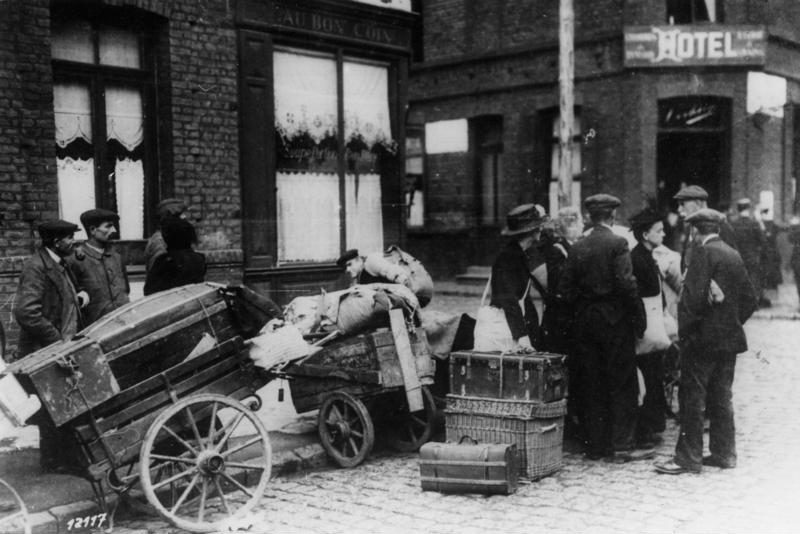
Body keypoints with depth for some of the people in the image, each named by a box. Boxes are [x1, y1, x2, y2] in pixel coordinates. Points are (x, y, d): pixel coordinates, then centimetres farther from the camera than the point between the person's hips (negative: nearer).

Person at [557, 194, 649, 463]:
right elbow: (626, 284, -16)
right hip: (615, 321, -5)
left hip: (585, 322, 5)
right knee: (622, 386, 3)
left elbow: (565, 288, 3)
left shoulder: (577, 247, 4)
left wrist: (582, 308, 12)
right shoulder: (617, 244, -10)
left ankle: (595, 446, 16)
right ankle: (621, 447, 5)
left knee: (592, 387, 11)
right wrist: (638, 319, -8)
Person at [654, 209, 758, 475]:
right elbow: (750, 299, 13)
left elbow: (695, 296, -21)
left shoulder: (704, 253, -13)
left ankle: (689, 458, 1)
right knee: (721, 397, 15)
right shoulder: (734, 255, 10)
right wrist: (734, 321, 17)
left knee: (692, 397, -2)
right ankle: (724, 453, 21)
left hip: (704, 337, -8)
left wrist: (684, 328, -11)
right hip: (730, 337, 8)